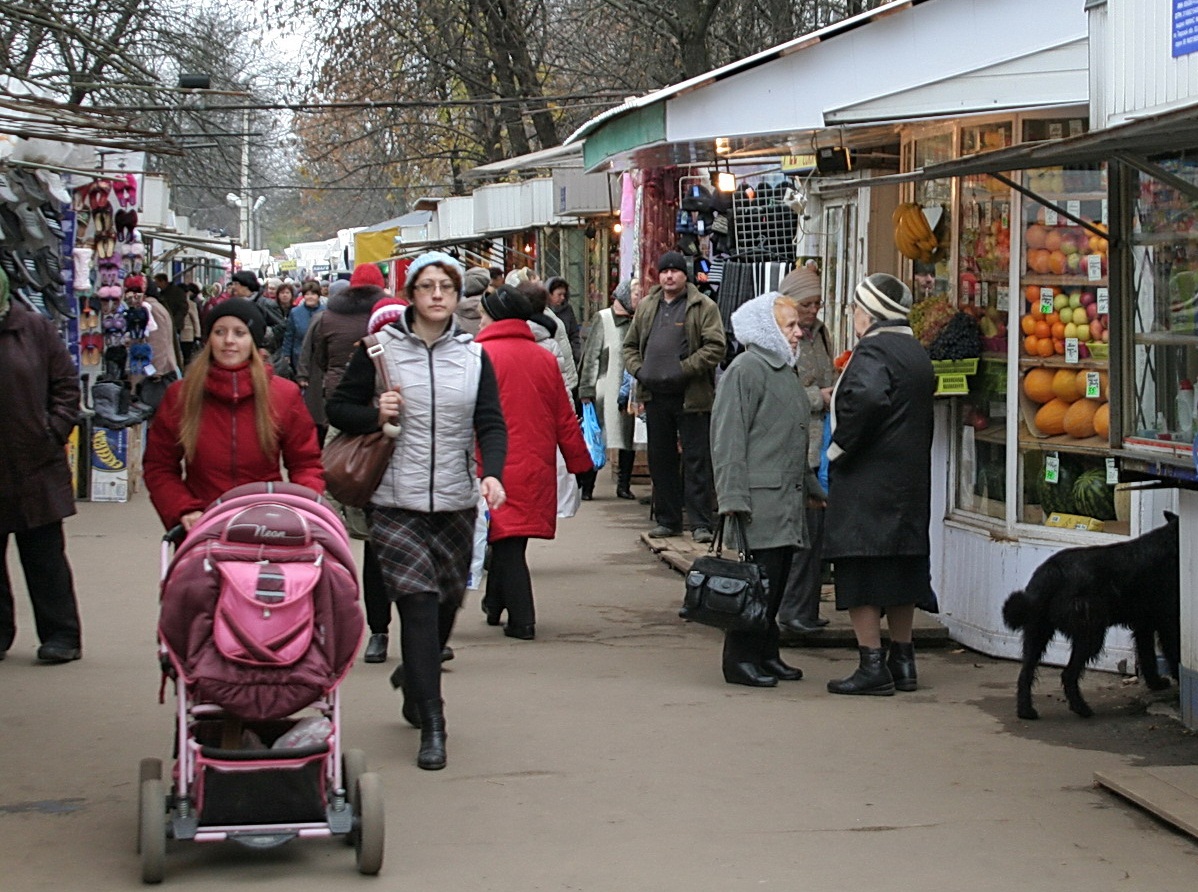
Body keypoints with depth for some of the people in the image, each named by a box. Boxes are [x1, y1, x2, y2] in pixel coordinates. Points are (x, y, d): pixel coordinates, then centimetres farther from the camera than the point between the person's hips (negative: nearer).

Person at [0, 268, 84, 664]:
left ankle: (62, 634, 10)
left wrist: (55, 431, -6)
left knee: (45, 557, 4)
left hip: (36, 467, -1)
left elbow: (66, 384, 4)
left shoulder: (35, 329, 1)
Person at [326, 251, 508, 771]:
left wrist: (492, 474, -19)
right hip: (396, 503, -3)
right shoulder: (381, 349, 1)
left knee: (446, 604, 12)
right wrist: (375, 415, -14)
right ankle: (431, 727, -11)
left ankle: (415, 691, 38)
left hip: (456, 502, 3)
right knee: (419, 606, -13)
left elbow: (491, 424, 0)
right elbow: (338, 408, 7)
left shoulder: (474, 356, 7)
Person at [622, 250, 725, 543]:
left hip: (691, 396, -6)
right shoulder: (646, 307, 15)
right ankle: (667, 520, 20)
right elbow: (630, 345, 21)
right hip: (655, 396, 6)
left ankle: (700, 523, -2)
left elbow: (716, 347, -11)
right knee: (660, 460, 11)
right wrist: (638, 370, 2)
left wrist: (684, 369, -16)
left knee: (697, 461, -4)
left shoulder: (704, 307, -2)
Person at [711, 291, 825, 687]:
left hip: (787, 498, 9)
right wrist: (732, 497, -20)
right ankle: (740, 658, -3)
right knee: (758, 577, -9)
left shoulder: (785, 371, 21)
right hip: (759, 499, -9)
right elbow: (728, 438, -15)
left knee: (777, 579, 10)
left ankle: (765, 654, 17)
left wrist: (812, 486, 28)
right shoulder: (746, 370, -9)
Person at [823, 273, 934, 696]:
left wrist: (839, 449, -21)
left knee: (860, 577, -4)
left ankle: (872, 665, -6)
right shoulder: (917, 353, 14)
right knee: (902, 567, 15)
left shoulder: (873, 351, -14)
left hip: (866, 485, -9)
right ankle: (903, 660, 20)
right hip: (911, 482, 9)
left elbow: (867, 399, -32)